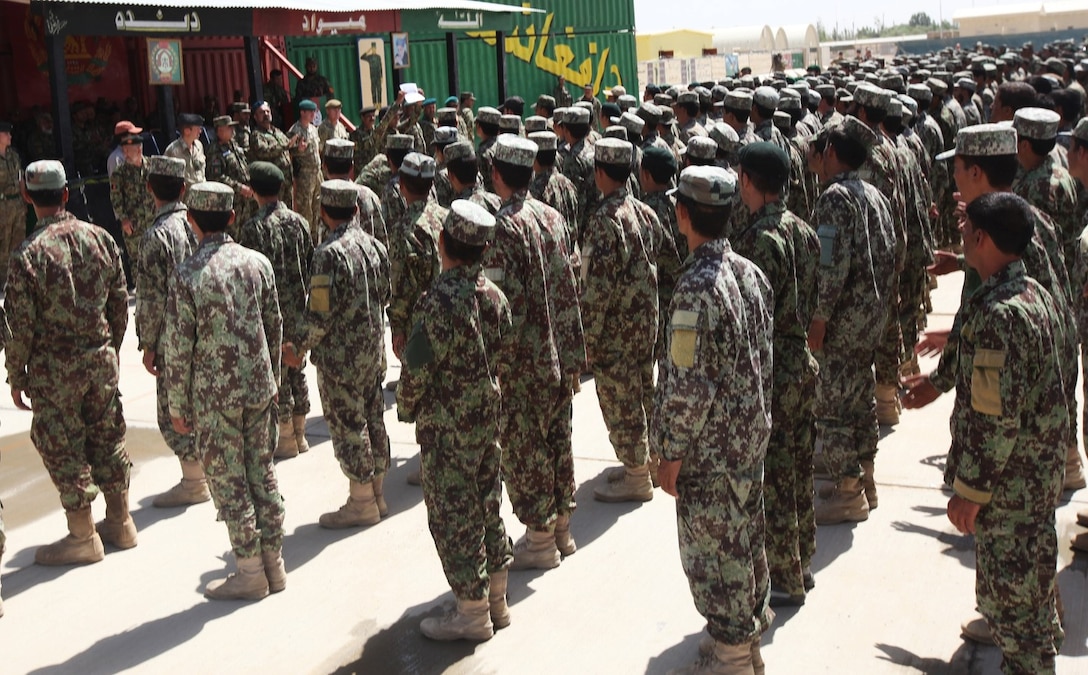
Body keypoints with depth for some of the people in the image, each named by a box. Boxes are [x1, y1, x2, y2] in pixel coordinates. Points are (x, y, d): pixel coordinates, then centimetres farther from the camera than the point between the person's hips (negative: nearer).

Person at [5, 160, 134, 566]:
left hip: (54, 369, -5)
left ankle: (83, 536, 15)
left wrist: (16, 376, -1)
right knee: (107, 437, 16)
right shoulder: (100, 238, -2)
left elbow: (20, 325, -13)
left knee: (63, 448, 7)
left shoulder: (27, 254, -16)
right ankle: (120, 522, 27)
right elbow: (120, 303, 5)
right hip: (101, 359, 5)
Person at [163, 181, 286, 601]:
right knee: (262, 473, 14)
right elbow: (275, 327, 7)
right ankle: (274, 564, 22)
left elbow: (178, 347, -12)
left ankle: (251, 572, 14)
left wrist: (178, 406, -1)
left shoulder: (188, 275, -15)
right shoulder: (258, 263, -1)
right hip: (259, 388, 5)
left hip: (214, 395, -5)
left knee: (229, 482, 6)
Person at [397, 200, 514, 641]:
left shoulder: (442, 300, -23)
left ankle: (472, 614, 13)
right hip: (487, 417, 8)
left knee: (452, 511, 3)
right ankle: (496, 600, 29)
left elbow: (418, 368, -19)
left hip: (446, 425, -8)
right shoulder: (493, 295, 1)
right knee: (486, 502, 17)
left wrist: (407, 408, -2)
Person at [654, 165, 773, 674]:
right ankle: (752, 625, 40)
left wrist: (672, 455, -14)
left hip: (709, 447, -8)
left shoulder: (695, 289, -26)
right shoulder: (751, 273, -1)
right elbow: (764, 359, 9)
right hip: (751, 434, 8)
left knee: (713, 546, 7)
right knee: (745, 532, 22)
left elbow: (687, 387, -24)